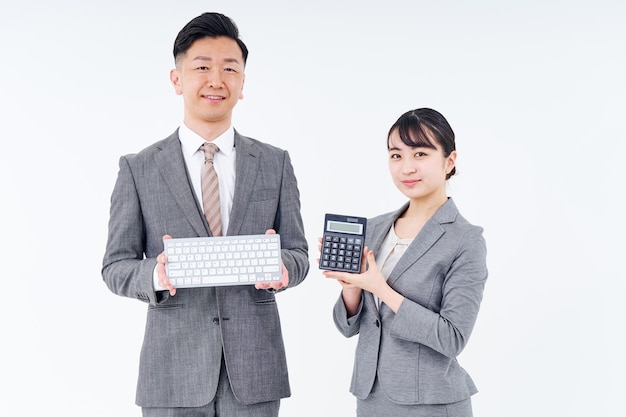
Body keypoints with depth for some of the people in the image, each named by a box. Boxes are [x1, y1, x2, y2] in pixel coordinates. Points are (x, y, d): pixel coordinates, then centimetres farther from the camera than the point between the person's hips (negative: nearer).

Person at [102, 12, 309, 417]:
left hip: (254, 367, 1)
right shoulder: (138, 169, 2)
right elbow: (115, 266, 2)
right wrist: (155, 274, -20)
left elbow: (299, 253, 7)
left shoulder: (275, 164, 6)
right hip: (174, 370, -1)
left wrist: (282, 266, -16)